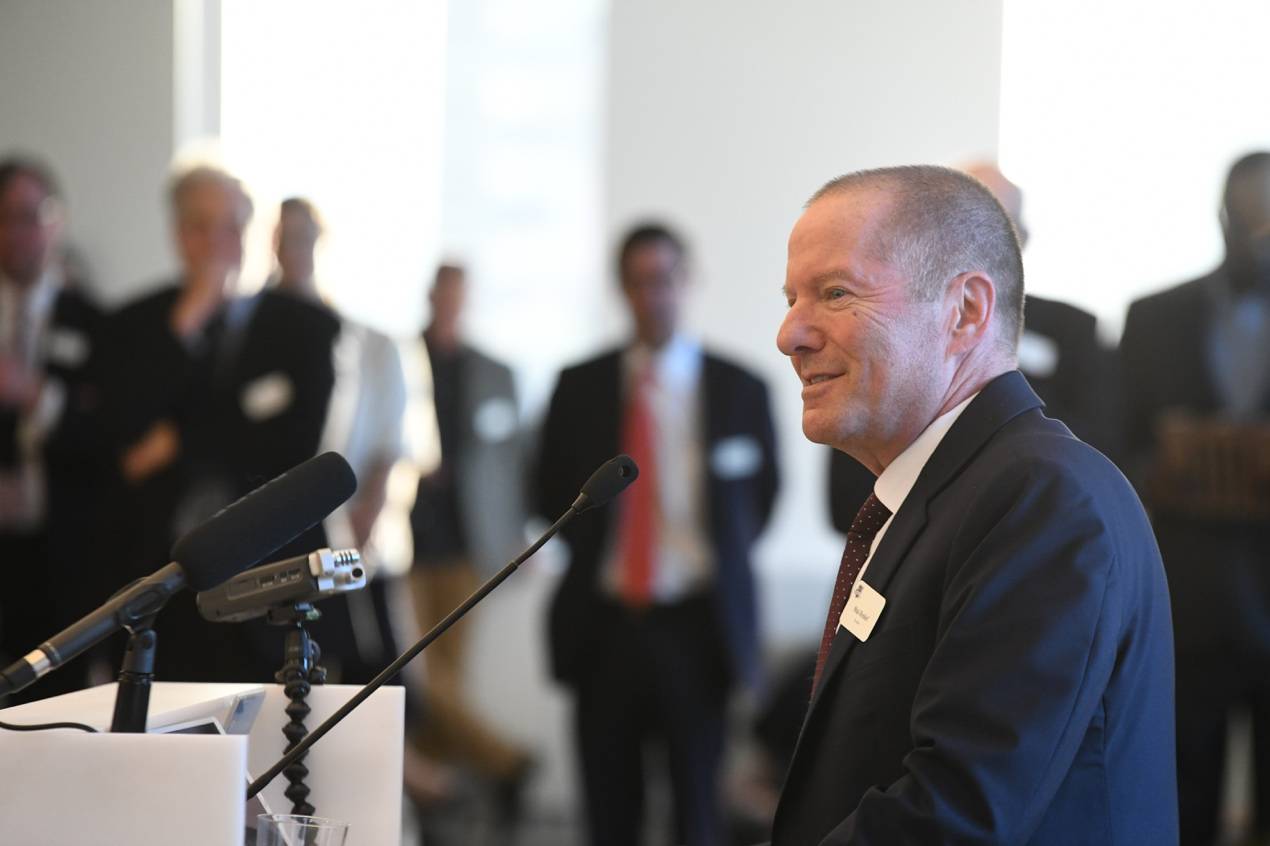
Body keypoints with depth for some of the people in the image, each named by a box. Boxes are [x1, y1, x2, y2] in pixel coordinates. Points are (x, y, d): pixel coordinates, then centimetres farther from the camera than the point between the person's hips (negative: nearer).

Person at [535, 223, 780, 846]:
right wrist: (593, 552, 7)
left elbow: (760, 495, 11)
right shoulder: (580, 387, 5)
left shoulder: (739, 389, 0)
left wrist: (722, 564, 5)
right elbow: (552, 491, 15)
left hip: (695, 626, -2)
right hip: (603, 624, 2)